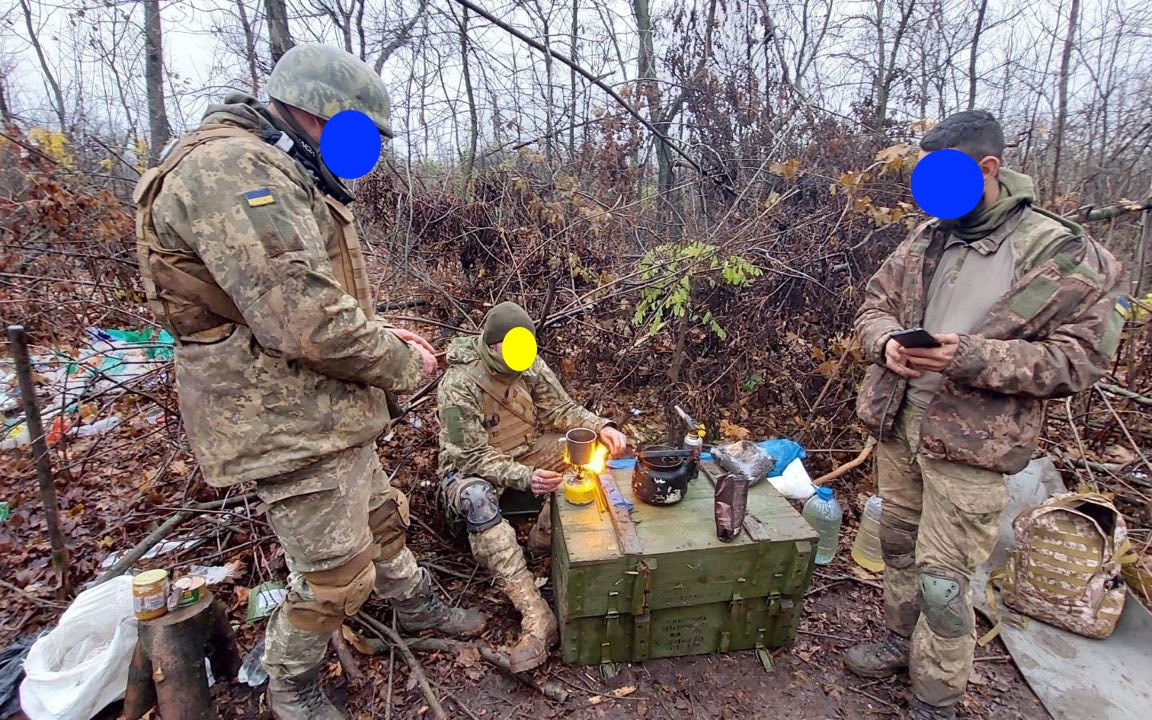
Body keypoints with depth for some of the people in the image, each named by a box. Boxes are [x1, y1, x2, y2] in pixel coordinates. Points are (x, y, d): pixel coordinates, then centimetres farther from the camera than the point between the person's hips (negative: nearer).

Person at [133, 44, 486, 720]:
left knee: (382, 517, 25)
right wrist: (402, 365, -14)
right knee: (335, 574, 6)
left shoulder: (286, 176, 15)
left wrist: (381, 333, 4)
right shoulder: (231, 169, -22)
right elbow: (307, 321, -31)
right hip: (292, 421, -10)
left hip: (330, 410, 11)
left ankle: (417, 606, 49)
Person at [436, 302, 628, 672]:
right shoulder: (458, 385, -26)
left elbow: (561, 409, -1)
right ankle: (537, 615, -42)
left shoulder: (529, 365, -9)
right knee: (477, 499, -39)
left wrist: (602, 427, -20)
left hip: (526, 451, 6)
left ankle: (545, 533, -5)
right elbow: (472, 457, -25)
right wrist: (525, 478, -39)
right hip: (469, 465, -5)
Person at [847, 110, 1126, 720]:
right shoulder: (926, 239, 6)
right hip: (898, 422, 6)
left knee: (942, 578, 3)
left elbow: (1080, 358, -11)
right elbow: (874, 304, 12)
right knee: (897, 544, 20)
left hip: (970, 441, -5)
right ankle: (901, 642, 43)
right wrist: (888, 342, -11)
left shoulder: (1064, 257, -9)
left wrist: (974, 357, -25)